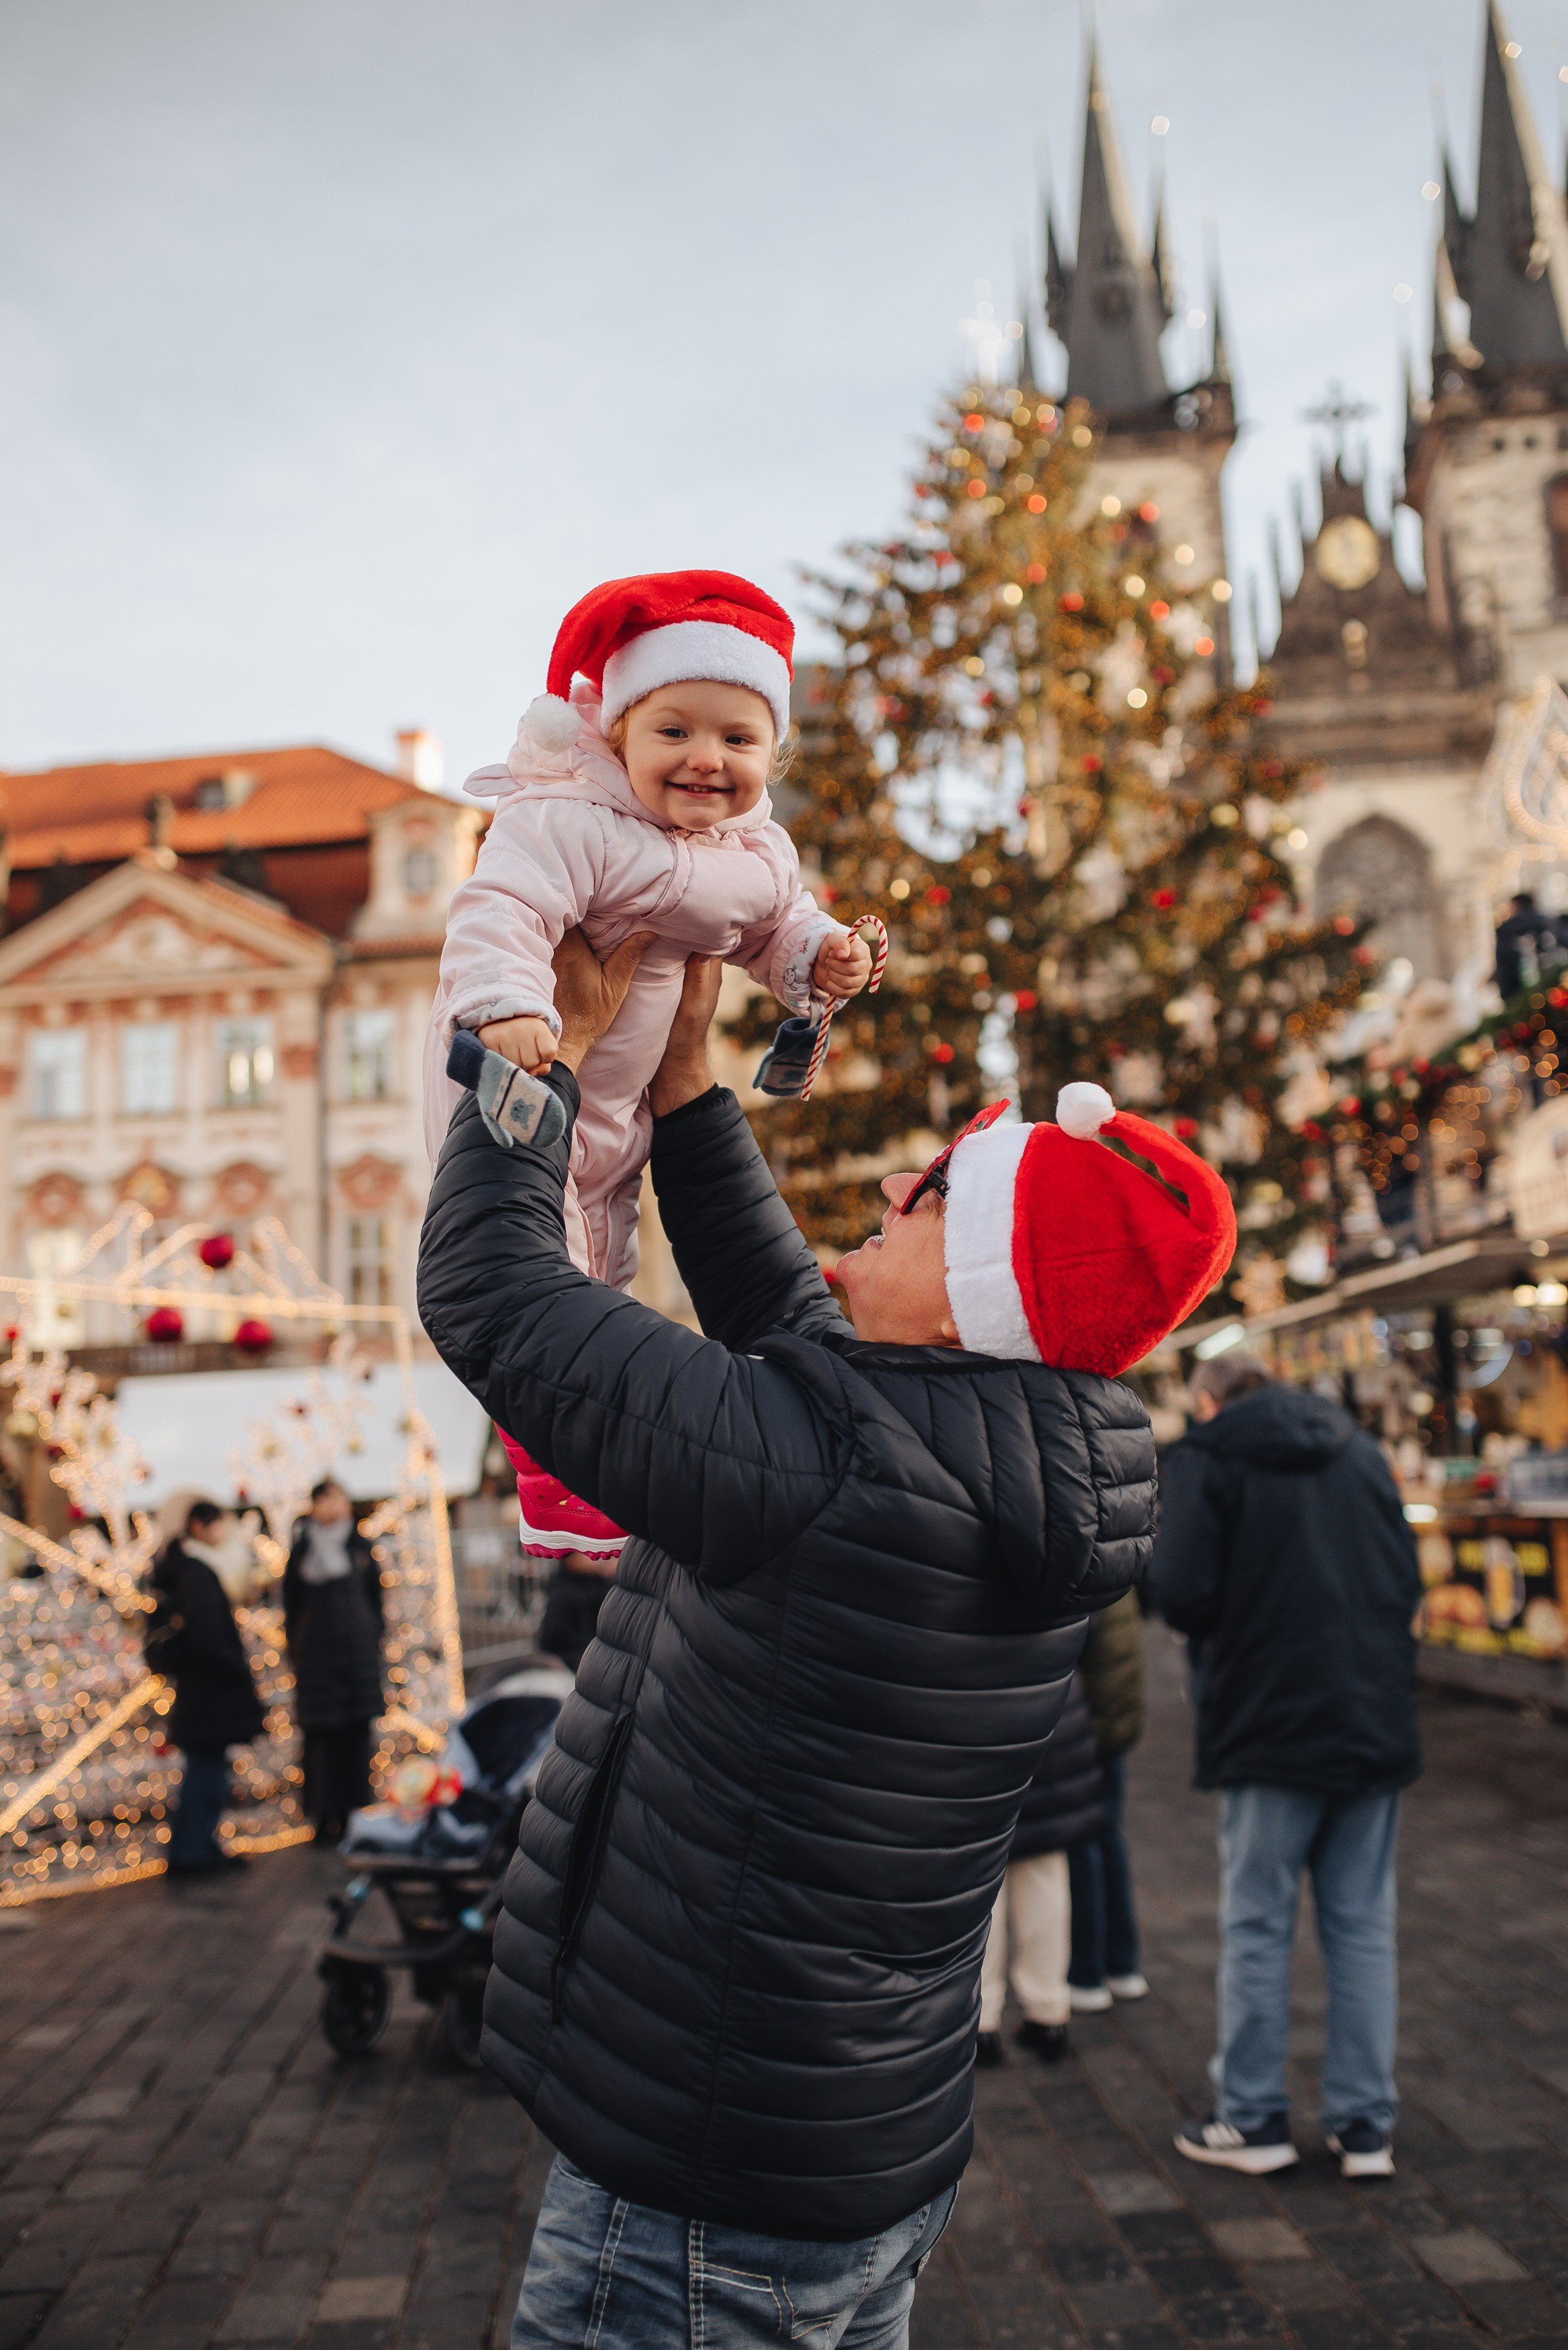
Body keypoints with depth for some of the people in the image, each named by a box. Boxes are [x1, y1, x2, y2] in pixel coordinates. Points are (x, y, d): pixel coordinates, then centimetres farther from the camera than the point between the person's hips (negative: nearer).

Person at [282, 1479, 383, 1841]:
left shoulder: (360, 1547, 8)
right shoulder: (302, 1550, 4)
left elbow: (375, 1600, 11)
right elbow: (291, 1605, 5)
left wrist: (373, 1644, 3)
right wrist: (296, 1651, -1)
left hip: (358, 1648, 1)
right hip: (317, 1650, -1)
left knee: (357, 1734, 3)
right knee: (320, 1734, -2)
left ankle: (355, 1811, 10)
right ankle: (325, 1815, 4)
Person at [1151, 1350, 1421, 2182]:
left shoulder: (1204, 1458, -6)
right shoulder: (1360, 1449, 11)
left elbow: (1182, 1594, -14)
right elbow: (1408, 1581, 12)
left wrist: (1228, 1636, 6)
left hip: (1275, 1727, -5)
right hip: (1378, 1723, 5)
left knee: (1257, 1926, 7)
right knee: (1364, 1927, 11)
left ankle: (1253, 2119, 16)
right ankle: (1367, 2127, 17)